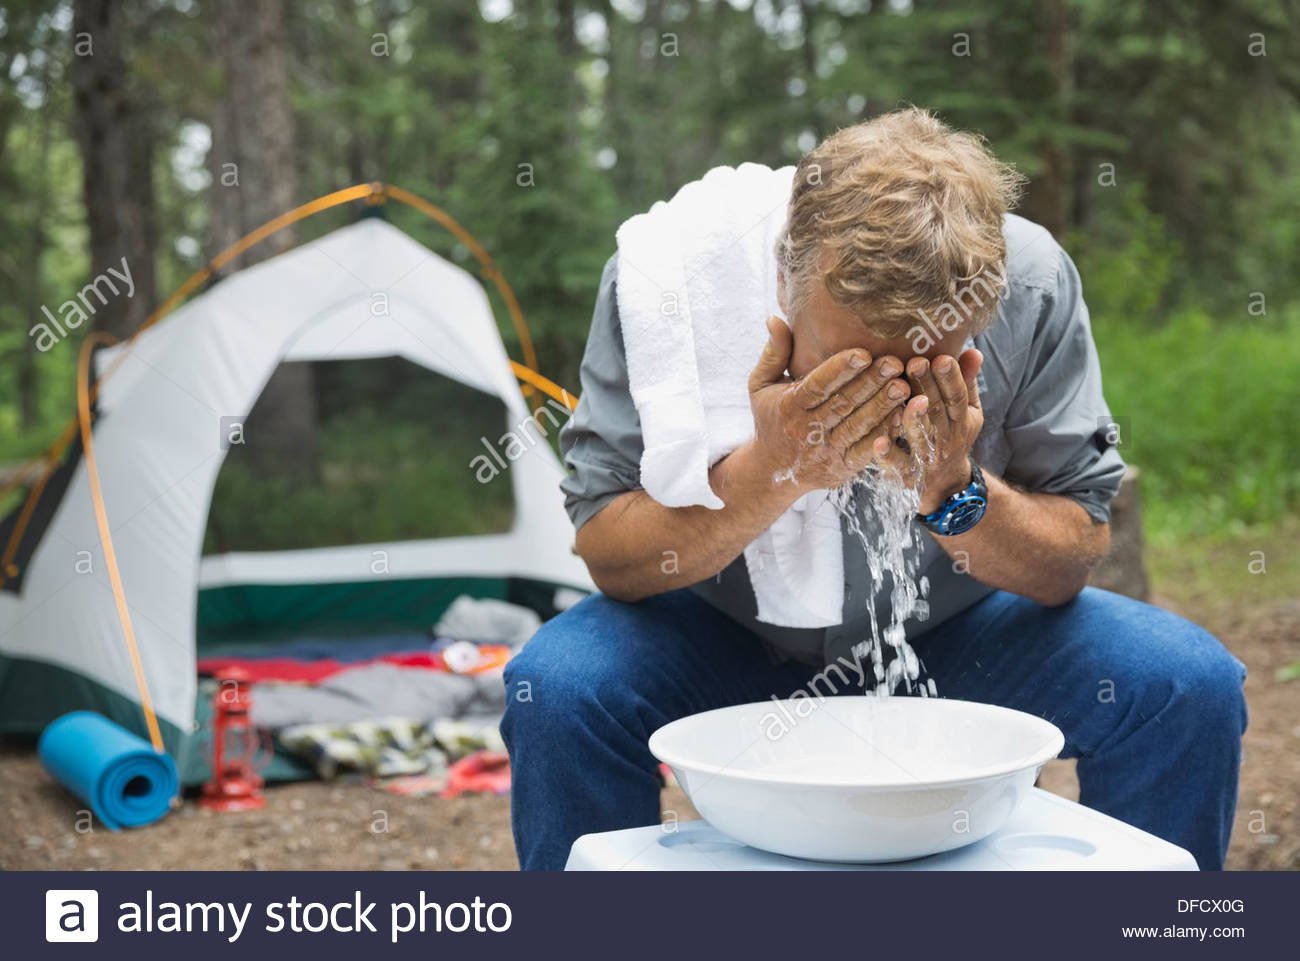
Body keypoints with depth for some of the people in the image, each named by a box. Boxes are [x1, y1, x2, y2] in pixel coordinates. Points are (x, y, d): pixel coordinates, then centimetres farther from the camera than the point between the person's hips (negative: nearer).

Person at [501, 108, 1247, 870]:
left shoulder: (1034, 287, -23)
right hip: (731, 637, -1)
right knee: (559, 689, -29)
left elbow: (1072, 566, -14)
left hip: (954, 635, 2)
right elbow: (609, 561, -21)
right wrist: (770, 472, -37)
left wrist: (957, 494, -34)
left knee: (1190, 687, -19)